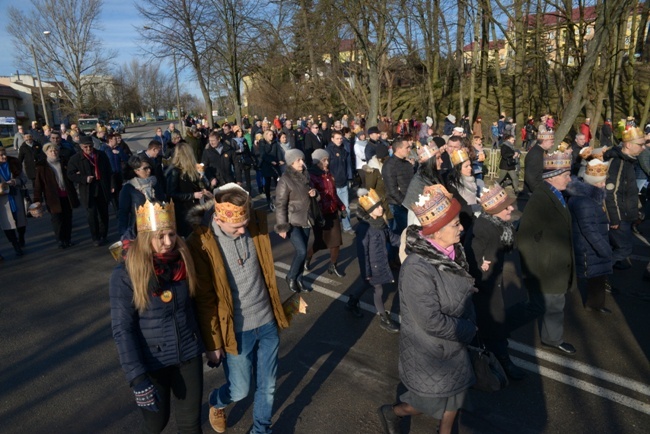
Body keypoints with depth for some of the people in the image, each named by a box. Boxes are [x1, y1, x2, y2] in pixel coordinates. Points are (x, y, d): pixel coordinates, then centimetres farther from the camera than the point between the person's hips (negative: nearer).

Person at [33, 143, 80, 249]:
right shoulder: (42, 166, -3)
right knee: (57, 220, 2)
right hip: (54, 198, -3)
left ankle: (68, 239, 23)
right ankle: (60, 240, 17)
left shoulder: (65, 163, 6)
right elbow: (38, 184, -4)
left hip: (67, 196, 3)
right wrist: (37, 199, -9)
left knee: (68, 219, 9)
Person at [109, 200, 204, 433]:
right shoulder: (125, 274, -18)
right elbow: (122, 329, -16)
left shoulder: (183, 260, -6)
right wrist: (137, 378, -20)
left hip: (189, 354, 3)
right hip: (153, 361, -3)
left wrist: (208, 345, 12)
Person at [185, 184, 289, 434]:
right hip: (236, 330, -3)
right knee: (240, 390, 12)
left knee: (267, 386, 17)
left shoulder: (257, 223, -8)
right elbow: (204, 299, -12)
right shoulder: (201, 243, -20)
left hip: (267, 321, 4)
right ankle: (216, 402, 47)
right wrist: (212, 343, -6)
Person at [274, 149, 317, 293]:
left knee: (303, 251, 12)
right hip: (292, 221, -7)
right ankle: (291, 277, 12)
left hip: (306, 219, 7)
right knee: (302, 251, -12)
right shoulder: (285, 180, -16)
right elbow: (280, 205, -17)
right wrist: (282, 226, -19)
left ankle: (298, 278, 29)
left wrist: (314, 192, -2)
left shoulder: (305, 176, 5)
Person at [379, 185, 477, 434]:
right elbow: (432, 322, -30)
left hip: (453, 344, 7)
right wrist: (468, 329, -17)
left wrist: (469, 325, 1)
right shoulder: (417, 269, -34)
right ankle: (393, 413, 40)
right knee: (435, 401, 13)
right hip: (430, 352, -7)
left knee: (456, 392, 23)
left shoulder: (452, 251, -8)